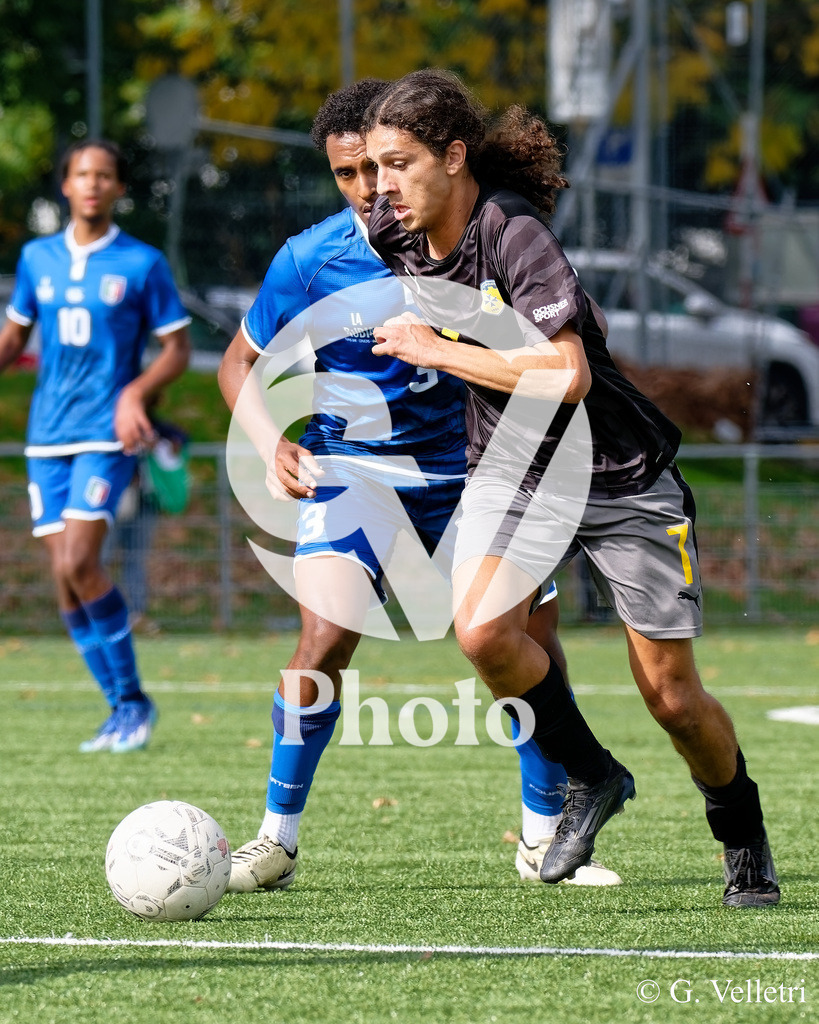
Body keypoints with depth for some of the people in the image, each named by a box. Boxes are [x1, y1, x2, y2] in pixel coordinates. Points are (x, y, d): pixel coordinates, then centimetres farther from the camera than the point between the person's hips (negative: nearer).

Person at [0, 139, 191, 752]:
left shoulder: (142, 264, -1)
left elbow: (177, 349, 2)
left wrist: (136, 392, -15)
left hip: (106, 434, -5)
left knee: (78, 565, -18)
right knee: (65, 577, 0)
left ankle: (132, 698, -4)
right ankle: (123, 708, 11)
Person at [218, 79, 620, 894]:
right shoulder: (310, 259, -13)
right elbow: (241, 361, -1)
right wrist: (270, 444, -16)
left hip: (464, 465, 3)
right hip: (351, 466, -3)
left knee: (532, 635, -3)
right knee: (326, 638, -21)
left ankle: (543, 839, 14)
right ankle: (277, 840, -8)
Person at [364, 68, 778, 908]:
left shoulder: (513, 232, -25)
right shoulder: (393, 232, -5)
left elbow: (567, 375, -33)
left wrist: (438, 350, -27)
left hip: (621, 476, -5)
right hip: (509, 469, 5)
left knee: (671, 697, 2)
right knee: (481, 629, -25)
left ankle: (745, 842, 29)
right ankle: (588, 778, 0)